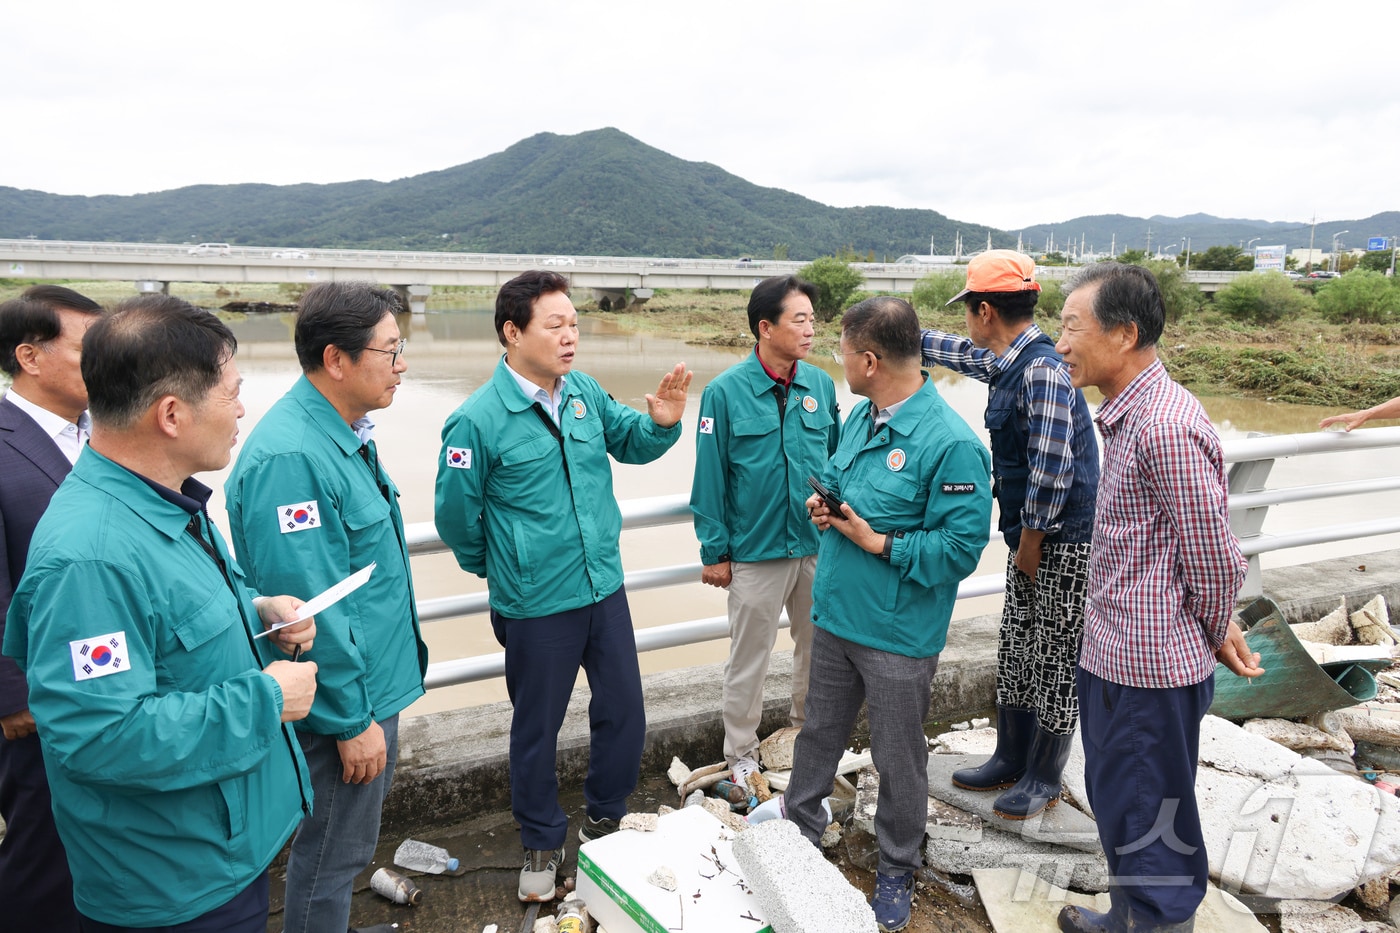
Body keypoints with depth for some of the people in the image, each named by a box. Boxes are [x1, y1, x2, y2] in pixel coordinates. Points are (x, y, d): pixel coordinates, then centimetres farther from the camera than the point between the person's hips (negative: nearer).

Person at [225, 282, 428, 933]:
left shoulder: (343, 433, 5)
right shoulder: (291, 457, -28)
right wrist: (353, 720, -20)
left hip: (374, 680, 10)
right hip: (344, 705, -10)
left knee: (351, 830, 27)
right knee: (333, 852, 10)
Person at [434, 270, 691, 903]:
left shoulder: (585, 393, -2)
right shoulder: (478, 420, -18)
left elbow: (631, 442, 13)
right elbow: (457, 514, -8)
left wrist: (662, 422, -10)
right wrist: (499, 568, 8)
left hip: (605, 588, 5)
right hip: (536, 606, -5)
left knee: (625, 713, 15)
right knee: (537, 728, 14)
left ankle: (605, 820, 41)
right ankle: (543, 843, 38)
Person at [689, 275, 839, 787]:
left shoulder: (820, 385, 0)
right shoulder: (725, 391, -11)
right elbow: (710, 477, -8)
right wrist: (714, 552, -6)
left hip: (819, 547, 4)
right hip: (755, 553, -4)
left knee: (819, 648, 19)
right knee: (749, 658, 9)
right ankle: (741, 754, 28)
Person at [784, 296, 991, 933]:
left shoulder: (951, 444, -23)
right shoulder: (860, 417, 3)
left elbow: (961, 547, -22)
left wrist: (878, 543, -21)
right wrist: (825, 504, -2)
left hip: (898, 635, -7)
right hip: (835, 616, 7)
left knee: (898, 760, 13)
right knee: (819, 732, 23)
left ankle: (897, 869, 35)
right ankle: (799, 829, 44)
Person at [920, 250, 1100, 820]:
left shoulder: (1042, 369, -22)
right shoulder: (1006, 362, 7)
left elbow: (1052, 467, -24)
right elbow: (959, 353, 28)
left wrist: (1030, 541, -15)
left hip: (1063, 542, -9)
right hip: (1031, 538, 9)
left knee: (1056, 663, 6)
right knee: (1015, 654, 18)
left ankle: (1044, 780, 22)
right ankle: (1011, 760, 34)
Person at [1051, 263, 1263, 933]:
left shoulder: (1167, 427, -25)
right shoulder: (1126, 413, 7)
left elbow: (1212, 557, -20)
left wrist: (1216, 637, -3)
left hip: (1151, 667, -10)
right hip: (1111, 654, 10)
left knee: (1147, 821, 9)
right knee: (1116, 802, 25)